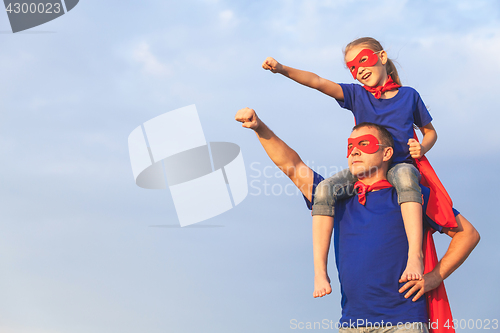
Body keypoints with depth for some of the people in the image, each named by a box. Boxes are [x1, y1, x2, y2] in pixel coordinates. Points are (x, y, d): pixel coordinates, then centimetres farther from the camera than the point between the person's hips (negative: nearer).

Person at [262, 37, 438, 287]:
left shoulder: (408, 96, 5)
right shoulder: (356, 95, 6)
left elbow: (430, 132, 16)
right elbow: (318, 82, -8)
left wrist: (422, 148, -8)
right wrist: (282, 69, -23)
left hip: (400, 165, -2)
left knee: (404, 174, -40)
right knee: (325, 190, -26)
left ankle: (415, 255, -49)